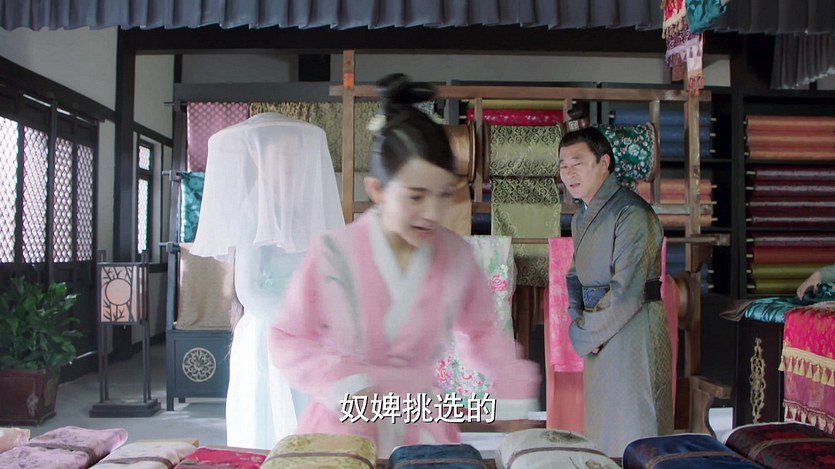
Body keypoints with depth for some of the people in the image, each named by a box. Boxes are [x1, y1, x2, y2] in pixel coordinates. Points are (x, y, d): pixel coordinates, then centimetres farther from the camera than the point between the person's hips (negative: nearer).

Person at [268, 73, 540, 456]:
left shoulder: (456, 256, -7)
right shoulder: (332, 256, -16)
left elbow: (480, 332, 11)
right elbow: (288, 341, -5)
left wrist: (512, 392, 4)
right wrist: (341, 382, -18)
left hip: (421, 428, 2)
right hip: (346, 426, -2)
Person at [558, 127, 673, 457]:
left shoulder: (631, 214, -18)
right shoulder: (583, 216, 12)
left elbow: (626, 293, -23)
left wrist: (581, 333, -13)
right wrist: (576, 316, 0)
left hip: (633, 329, -9)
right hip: (599, 337, 9)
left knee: (632, 432, 1)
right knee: (601, 430, 17)